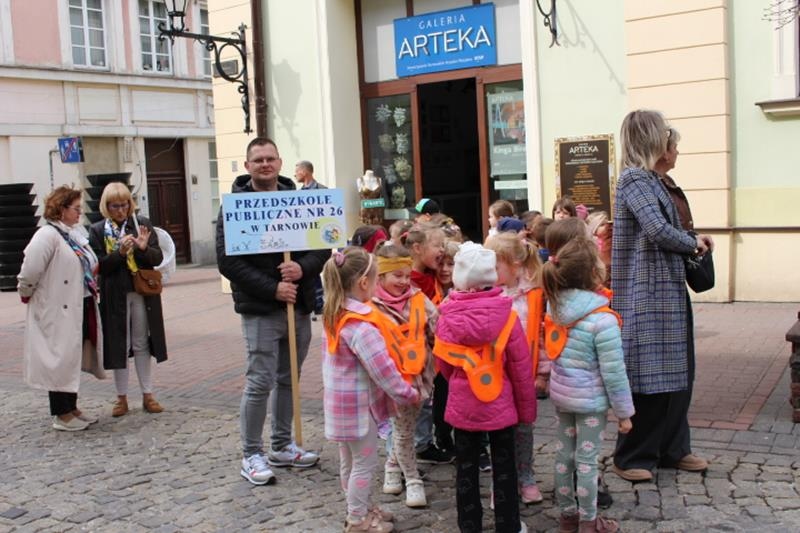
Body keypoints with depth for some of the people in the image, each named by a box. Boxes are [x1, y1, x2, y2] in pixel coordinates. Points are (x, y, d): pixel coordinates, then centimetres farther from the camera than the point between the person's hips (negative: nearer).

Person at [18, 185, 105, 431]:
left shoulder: (77, 231, 11)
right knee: (60, 358, 0)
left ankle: (71, 408, 28)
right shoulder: (47, 235, -16)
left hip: (80, 307, 8)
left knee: (74, 357, 16)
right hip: (58, 310, -8)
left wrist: (91, 279, 7)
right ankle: (62, 415, 10)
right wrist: (26, 293, -7)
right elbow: (30, 270, -20)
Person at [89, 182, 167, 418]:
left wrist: (144, 248, -21)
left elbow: (158, 258, 0)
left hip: (142, 293, 1)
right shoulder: (97, 230, 1)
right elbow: (99, 265, -6)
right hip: (115, 296, -1)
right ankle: (121, 397, 17)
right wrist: (120, 252, -21)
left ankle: (147, 394, 17)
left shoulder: (142, 224, 3)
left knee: (142, 344, 9)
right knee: (119, 345, 5)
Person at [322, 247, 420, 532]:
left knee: (349, 461, 20)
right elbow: (383, 370, -24)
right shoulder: (361, 327, -26)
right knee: (364, 463, 6)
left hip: (340, 401, 9)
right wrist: (409, 394, -12)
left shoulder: (334, 317, 3)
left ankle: (361, 509, 36)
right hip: (358, 404, -9)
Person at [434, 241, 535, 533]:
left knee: (466, 468, 15)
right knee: (503, 467, 13)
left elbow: (444, 365, 2)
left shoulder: (447, 318, -11)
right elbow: (521, 368, -10)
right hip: (499, 405, -1)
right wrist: (527, 408, 3)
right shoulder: (507, 316, -17)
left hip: (461, 405, 1)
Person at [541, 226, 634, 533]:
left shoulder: (555, 306, -4)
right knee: (587, 461, 6)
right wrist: (624, 412, -7)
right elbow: (613, 373, -18)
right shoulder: (603, 320, -23)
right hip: (590, 399, -6)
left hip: (561, 394, 6)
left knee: (564, 455, 16)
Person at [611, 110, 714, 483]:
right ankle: (631, 457, 9)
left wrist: (691, 240, 4)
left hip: (666, 291, 10)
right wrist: (693, 243, -9)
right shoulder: (635, 179, -14)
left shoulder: (650, 179, 16)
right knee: (647, 376, -3)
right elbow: (657, 229, -25)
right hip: (647, 294, -10)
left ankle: (672, 449, 27)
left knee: (675, 373, 15)